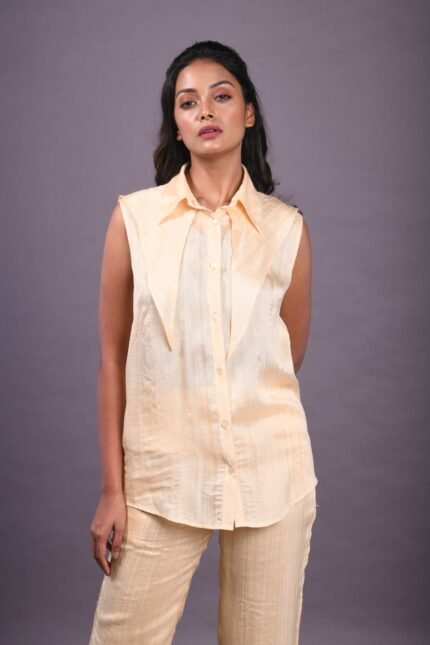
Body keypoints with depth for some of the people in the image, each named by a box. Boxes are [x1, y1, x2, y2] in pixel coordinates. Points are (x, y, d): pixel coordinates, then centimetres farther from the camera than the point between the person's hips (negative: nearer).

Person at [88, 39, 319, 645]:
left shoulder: (288, 227, 1)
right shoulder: (134, 217, 0)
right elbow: (113, 359, 0)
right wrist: (112, 490, -2)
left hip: (271, 475, 1)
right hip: (162, 476, 0)